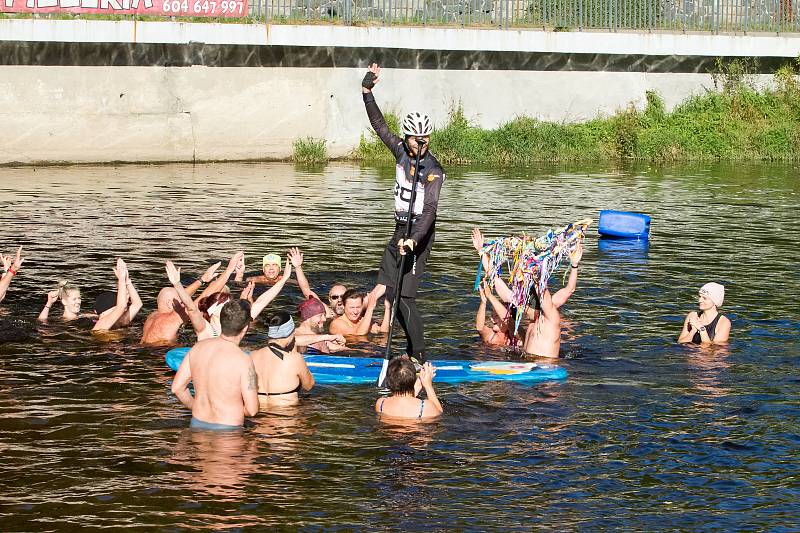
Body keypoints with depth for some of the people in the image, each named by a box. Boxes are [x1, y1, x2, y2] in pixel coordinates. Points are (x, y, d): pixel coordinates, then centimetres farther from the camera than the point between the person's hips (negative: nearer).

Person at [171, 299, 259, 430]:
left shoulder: (198, 348, 2)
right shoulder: (243, 361, -16)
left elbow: (177, 388, 9)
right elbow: (252, 410, -13)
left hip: (197, 424, 6)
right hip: (227, 429, -6)